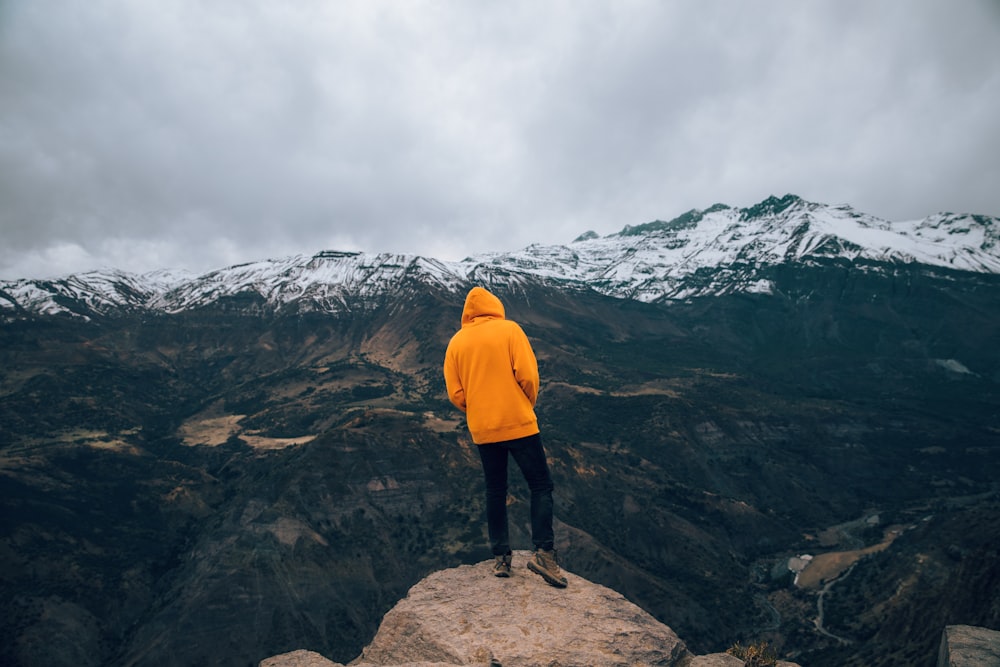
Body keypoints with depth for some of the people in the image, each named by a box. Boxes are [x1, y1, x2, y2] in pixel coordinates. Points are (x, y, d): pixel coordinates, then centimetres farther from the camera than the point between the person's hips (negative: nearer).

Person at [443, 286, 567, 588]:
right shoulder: (509, 329, -3)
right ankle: (543, 552, -7)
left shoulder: (456, 342, 6)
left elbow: (455, 393, 3)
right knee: (541, 486, 4)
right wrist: (528, 403, 6)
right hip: (518, 422, -4)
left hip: (482, 429, 4)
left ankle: (501, 558, 16)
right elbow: (527, 374, -11)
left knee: (495, 491, 15)